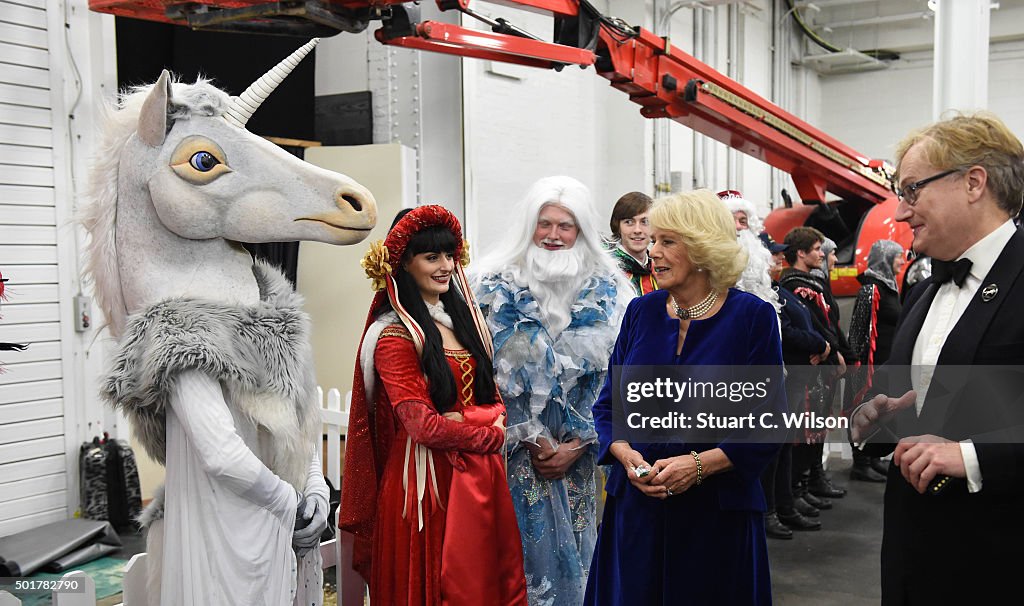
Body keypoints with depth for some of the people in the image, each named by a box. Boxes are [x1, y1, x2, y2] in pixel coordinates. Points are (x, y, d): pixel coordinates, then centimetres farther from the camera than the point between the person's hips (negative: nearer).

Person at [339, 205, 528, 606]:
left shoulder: (461, 315, 11)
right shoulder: (394, 335, -12)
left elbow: (491, 394, 12)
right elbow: (424, 426, -18)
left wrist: (495, 417, -10)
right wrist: (490, 435, -7)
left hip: (479, 477, 7)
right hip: (427, 479, -7)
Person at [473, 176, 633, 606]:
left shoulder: (606, 290, 2)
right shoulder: (500, 284, -2)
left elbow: (612, 372, -1)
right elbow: (495, 369, -5)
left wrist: (576, 445, -7)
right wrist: (532, 440, -8)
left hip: (580, 452, 2)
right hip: (518, 448, -1)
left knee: (573, 546, 8)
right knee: (526, 542, 2)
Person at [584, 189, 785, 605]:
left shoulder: (752, 316, -5)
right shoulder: (641, 312, 5)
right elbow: (608, 403, 9)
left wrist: (700, 464, -18)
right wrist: (626, 454, -10)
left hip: (718, 513, -3)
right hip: (636, 508, 3)